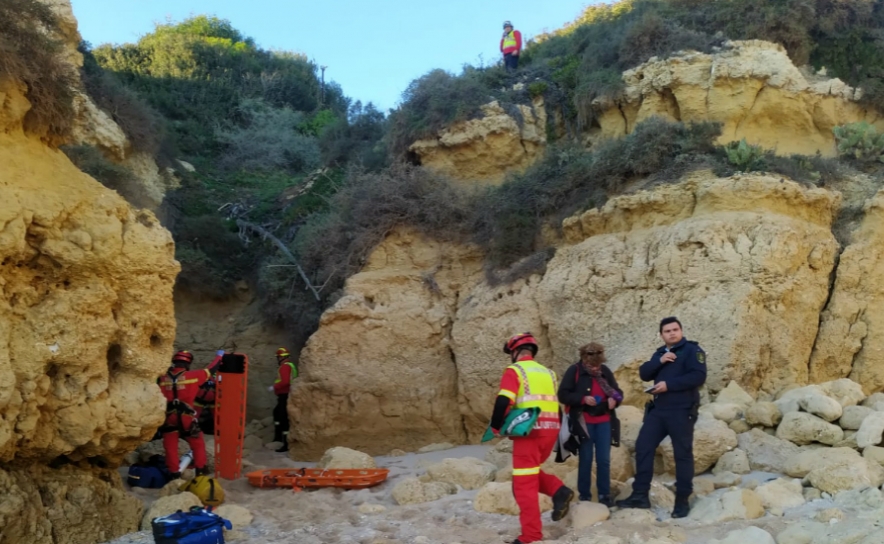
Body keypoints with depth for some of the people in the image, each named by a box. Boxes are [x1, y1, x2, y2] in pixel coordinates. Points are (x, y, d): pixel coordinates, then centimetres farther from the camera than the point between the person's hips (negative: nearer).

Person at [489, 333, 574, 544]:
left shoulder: (514, 371, -2)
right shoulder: (547, 373, 19)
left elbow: (503, 402, -13)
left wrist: (496, 427, -1)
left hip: (530, 430, -7)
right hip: (551, 429, 7)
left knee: (525, 483, 0)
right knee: (530, 472, 24)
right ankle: (559, 491, 3)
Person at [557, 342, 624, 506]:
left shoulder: (605, 371, 4)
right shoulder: (574, 371, -8)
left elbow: (618, 391, 11)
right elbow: (563, 395, -10)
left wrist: (614, 399, -12)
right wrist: (583, 399, -22)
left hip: (603, 421, 3)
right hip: (583, 422, -3)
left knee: (604, 460, 5)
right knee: (585, 459, 4)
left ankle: (604, 495, 15)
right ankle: (584, 495, 14)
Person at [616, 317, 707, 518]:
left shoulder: (692, 350, -5)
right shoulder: (660, 353, 17)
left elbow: (699, 376, -19)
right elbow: (643, 374, 6)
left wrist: (669, 384, -20)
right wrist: (659, 361, -12)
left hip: (682, 411, -7)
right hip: (658, 410, 7)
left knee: (683, 454, 1)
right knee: (643, 447, 2)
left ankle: (682, 500, 10)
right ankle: (640, 495, 9)